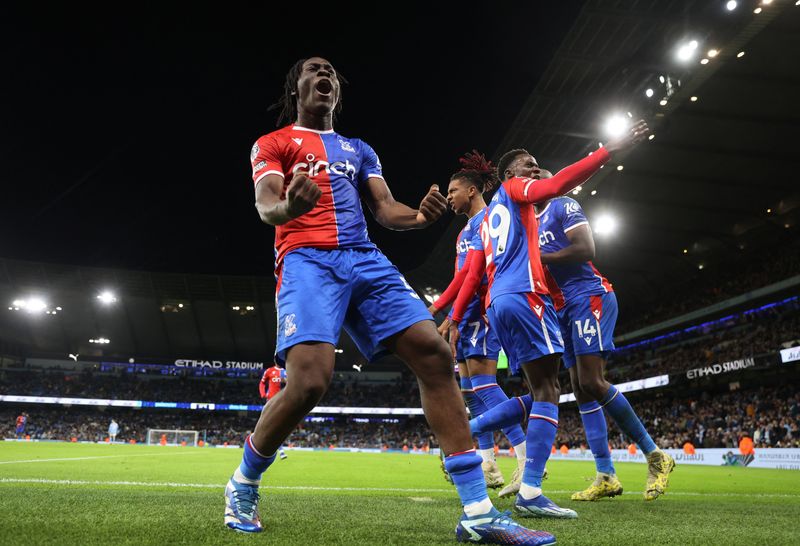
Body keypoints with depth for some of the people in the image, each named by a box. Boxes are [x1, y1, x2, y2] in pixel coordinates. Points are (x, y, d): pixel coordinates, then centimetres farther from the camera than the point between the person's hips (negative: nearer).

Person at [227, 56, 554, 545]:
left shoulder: (359, 150, 28)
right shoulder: (272, 144, 15)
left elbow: (386, 209, 15)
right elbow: (265, 206, -3)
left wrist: (419, 216, -10)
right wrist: (287, 206, -30)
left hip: (366, 259, 5)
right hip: (307, 260, -4)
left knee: (434, 353, -13)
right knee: (310, 381, -25)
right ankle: (243, 486, 6)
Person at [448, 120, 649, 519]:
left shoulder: (488, 218, 30)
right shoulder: (513, 189, 9)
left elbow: (472, 276, 23)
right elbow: (556, 186, -13)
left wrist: (455, 321, 21)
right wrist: (611, 149, -15)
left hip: (498, 304, 9)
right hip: (523, 295, -9)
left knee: (538, 392, 10)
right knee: (547, 391, -10)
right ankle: (530, 493, -16)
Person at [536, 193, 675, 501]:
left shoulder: (563, 206, -2)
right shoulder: (534, 222, 23)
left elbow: (586, 249, -16)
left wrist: (539, 257, -13)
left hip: (588, 298, -9)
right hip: (564, 310, 9)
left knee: (592, 383, -17)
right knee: (581, 390, 2)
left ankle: (655, 457, -3)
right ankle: (606, 476, 4)